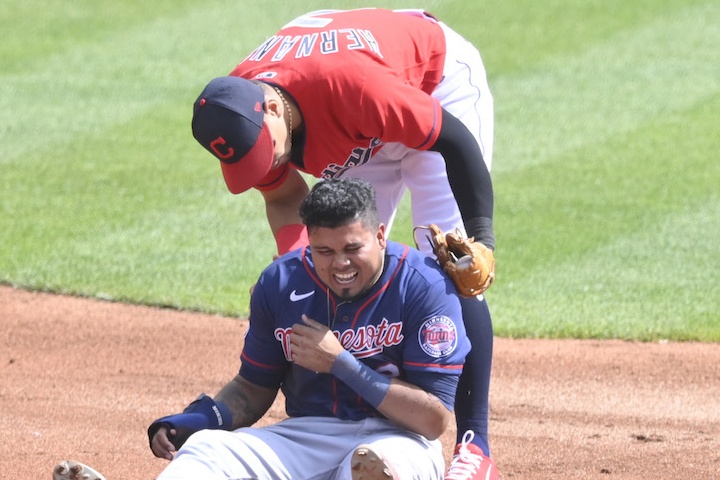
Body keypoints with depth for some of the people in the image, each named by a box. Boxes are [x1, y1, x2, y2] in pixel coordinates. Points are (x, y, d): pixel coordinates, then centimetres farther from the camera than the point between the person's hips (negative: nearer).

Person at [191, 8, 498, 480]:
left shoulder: (346, 82, -44)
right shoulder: (240, 116, -24)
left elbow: (454, 137, -34)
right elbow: (285, 197, -6)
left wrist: (482, 236, -37)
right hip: (363, 136, 7)